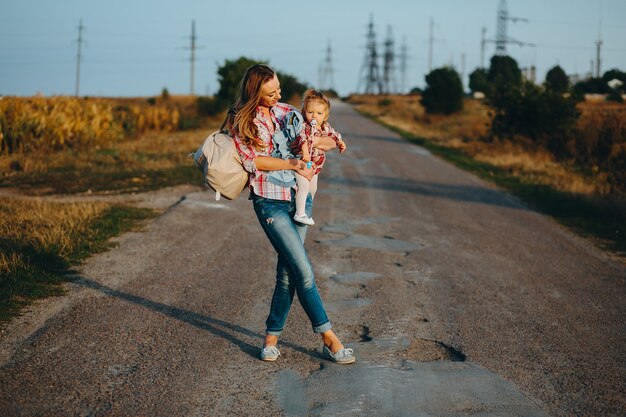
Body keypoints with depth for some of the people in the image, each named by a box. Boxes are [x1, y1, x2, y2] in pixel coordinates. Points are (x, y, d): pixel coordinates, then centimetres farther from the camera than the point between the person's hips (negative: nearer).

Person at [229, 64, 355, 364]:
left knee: (288, 273, 5)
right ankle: (329, 339, -4)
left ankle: (272, 336, 19)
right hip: (269, 201, -5)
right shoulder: (241, 122, -2)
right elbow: (252, 160, -13)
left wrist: (319, 143, -10)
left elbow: (330, 140, 13)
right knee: (303, 271, -11)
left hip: (297, 199, 5)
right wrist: (291, 164, -17)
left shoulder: (286, 112, 11)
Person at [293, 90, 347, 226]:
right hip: (302, 163, -8)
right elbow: (303, 138, -45)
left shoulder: (326, 127, -1)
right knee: (304, 185, -20)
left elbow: (333, 134, 20)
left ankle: (307, 211, 36)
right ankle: (299, 214, -14)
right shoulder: (305, 127, -26)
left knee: (312, 189, 18)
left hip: (315, 165, 8)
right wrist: (305, 152, -61)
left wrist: (340, 143, 4)